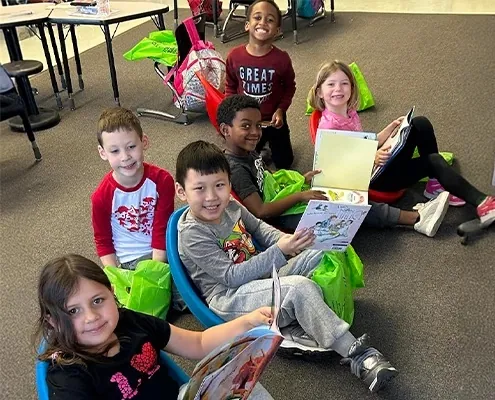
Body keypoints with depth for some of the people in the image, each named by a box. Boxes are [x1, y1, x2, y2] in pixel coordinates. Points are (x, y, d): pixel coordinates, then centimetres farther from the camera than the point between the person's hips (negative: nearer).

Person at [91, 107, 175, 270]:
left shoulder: (161, 180, -12)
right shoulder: (101, 197, -12)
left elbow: (162, 230, -8)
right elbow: (103, 241, 0)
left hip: (161, 253, 1)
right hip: (127, 261, 0)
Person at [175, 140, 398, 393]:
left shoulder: (230, 206, 1)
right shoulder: (192, 234, -21)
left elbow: (258, 227, 19)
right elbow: (231, 277, -23)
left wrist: (285, 240, -2)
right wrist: (279, 251, -29)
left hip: (261, 276, 9)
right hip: (229, 299, -9)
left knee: (324, 253, 0)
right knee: (300, 288, -32)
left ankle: (298, 327, -13)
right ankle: (356, 355, -22)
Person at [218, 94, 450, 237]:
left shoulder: (249, 153, 8)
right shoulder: (234, 168, -21)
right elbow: (260, 211, -26)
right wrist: (300, 196, -21)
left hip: (282, 207, 9)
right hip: (275, 223, -9)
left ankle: (416, 217, 4)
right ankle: (416, 218, -2)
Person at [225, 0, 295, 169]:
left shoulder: (282, 58, -21)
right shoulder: (234, 56, -17)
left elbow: (290, 86, -3)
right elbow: (230, 86, 0)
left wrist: (281, 109, -15)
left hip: (273, 120, -1)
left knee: (284, 163, 16)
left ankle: (270, 142, 45)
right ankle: (262, 144, 50)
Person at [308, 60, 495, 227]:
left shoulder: (349, 111, 4)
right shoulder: (328, 126, -23)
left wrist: (392, 126, 3)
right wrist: (374, 159, -33)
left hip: (376, 159, 9)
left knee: (421, 124, -3)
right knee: (433, 161, -18)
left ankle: (436, 183, 4)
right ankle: (480, 202, -8)